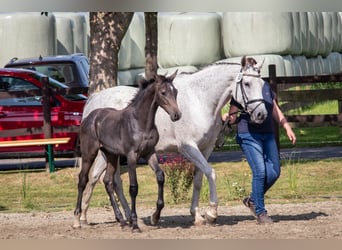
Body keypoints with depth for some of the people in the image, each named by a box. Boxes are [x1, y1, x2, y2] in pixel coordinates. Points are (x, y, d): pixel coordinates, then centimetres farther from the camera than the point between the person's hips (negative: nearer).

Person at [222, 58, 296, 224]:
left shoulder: (265, 86, 12)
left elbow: (276, 111, 18)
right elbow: (233, 118, 2)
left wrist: (287, 128, 12)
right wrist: (227, 118, -17)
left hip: (268, 135, 6)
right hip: (248, 136, -6)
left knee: (274, 173, 1)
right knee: (260, 172, -14)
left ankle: (252, 200, 23)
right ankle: (260, 212, -4)